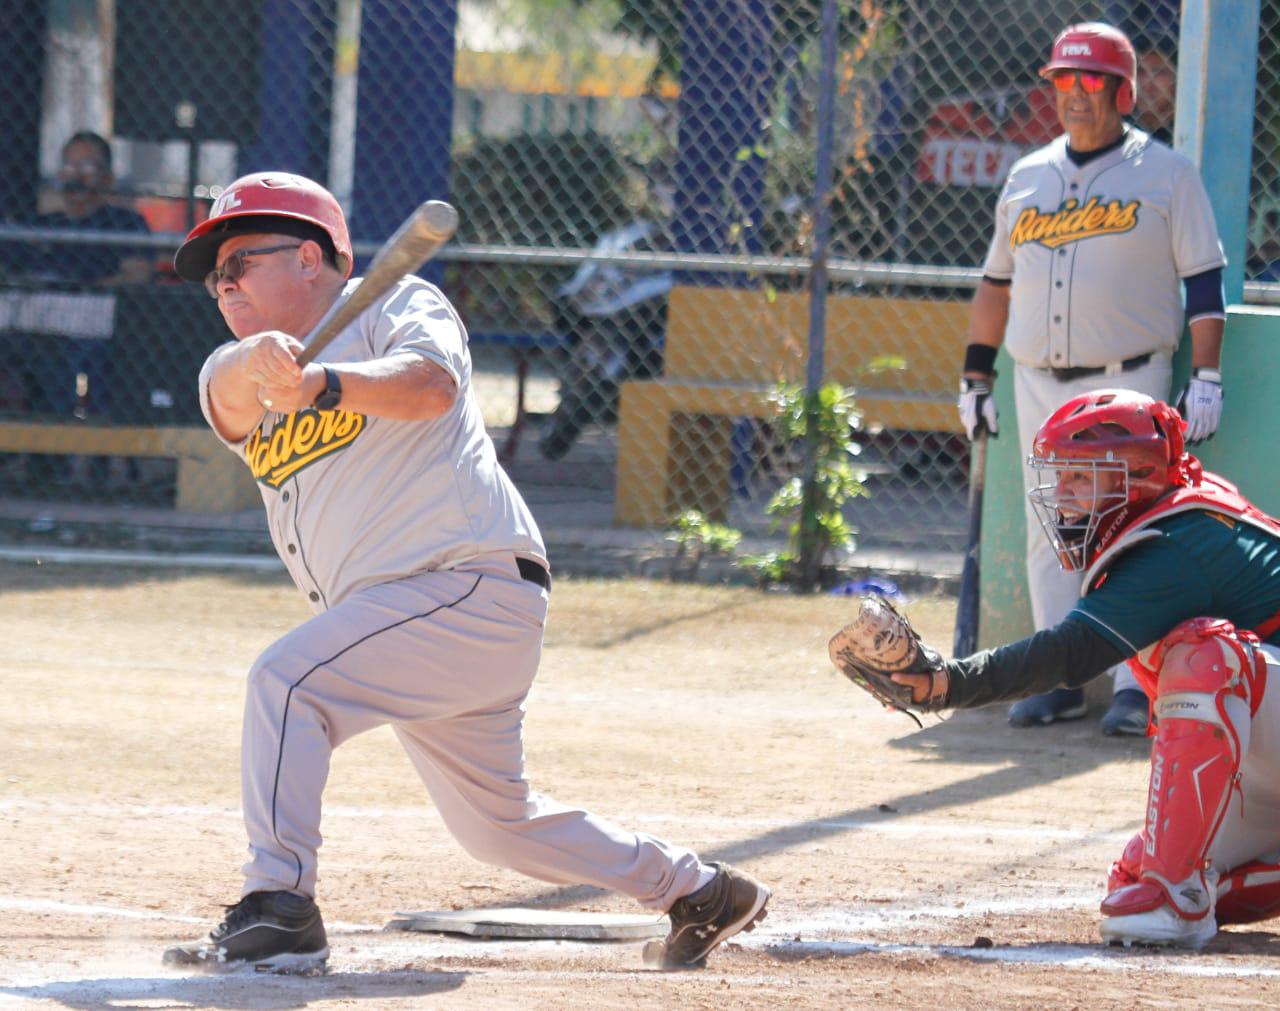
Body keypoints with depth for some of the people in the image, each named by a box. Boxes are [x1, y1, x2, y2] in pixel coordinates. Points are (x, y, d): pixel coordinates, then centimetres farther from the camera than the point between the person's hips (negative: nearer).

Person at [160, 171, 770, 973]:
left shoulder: (396, 306, -2)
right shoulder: (240, 374, 15)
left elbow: (431, 383, -25)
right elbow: (227, 396, -10)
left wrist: (321, 385, -43)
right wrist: (255, 365, -35)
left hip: (476, 584, -9)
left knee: (287, 679, -24)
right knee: (496, 824, 19)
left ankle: (279, 910, -30)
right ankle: (697, 891, 36)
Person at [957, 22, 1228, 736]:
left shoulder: (1166, 174, 1)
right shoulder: (1028, 179, 14)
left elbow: (1204, 279, -2)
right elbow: (997, 282, 20)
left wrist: (1207, 377, -9)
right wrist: (976, 378, 16)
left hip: (1129, 383, -5)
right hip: (1040, 385, 5)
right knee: (1049, 536, 5)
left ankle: (1134, 684, -8)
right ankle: (1061, 682, 10)